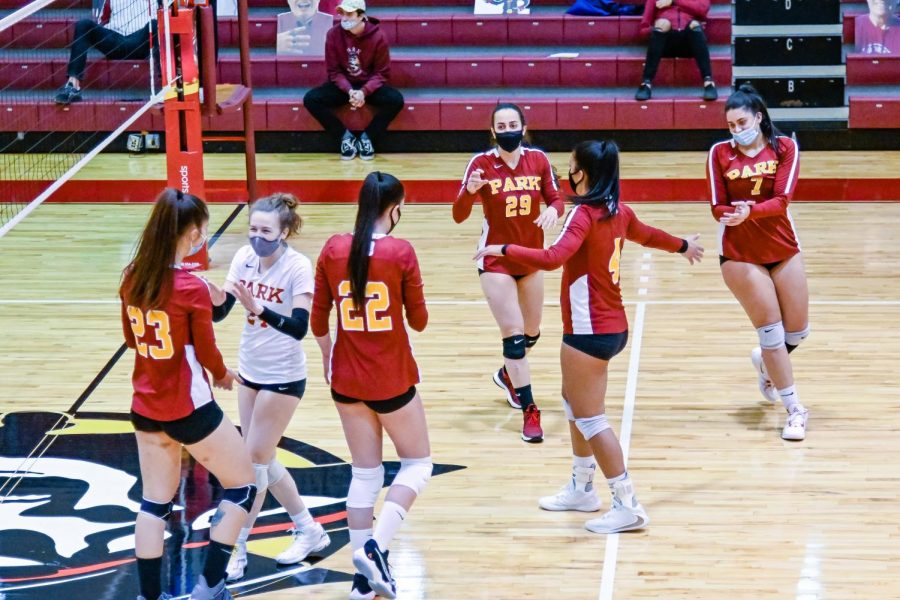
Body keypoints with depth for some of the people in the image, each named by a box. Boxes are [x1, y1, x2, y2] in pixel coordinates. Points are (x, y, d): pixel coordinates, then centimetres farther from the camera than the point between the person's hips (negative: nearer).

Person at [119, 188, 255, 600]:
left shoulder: (132, 279, -4)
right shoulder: (191, 289, -21)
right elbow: (206, 351, -10)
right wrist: (223, 374, 10)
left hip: (145, 407, 6)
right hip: (189, 409, -6)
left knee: (154, 503, 15)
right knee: (242, 485, 12)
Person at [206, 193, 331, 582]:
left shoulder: (298, 267, -20)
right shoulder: (245, 258, -4)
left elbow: (299, 327, -29)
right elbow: (220, 313, -7)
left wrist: (258, 308, -42)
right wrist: (216, 299, -29)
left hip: (283, 378, -7)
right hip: (250, 372, 7)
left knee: (255, 459, -4)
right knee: (263, 459, 14)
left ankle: (237, 550, 4)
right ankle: (309, 531, 30)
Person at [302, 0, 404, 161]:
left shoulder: (377, 36, -14)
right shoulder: (334, 34, -12)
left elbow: (382, 72, -9)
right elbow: (334, 71, -6)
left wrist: (364, 92, -26)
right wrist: (349, 91, -24)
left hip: (370, 86, -1)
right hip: (343, 85, 1)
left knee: (396, 100, -29)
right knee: (311, 99, -23)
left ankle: (368, 137, -8)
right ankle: (346, 136, -8)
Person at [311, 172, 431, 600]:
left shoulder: (333, 250, -4)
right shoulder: (400, 252, -14)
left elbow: (318, 321, 4)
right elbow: (418, 320, -5)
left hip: (347, 380, 4)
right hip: (392, 380, -4)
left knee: (365, 474, 14)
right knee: (417, 464, 13)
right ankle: (375, 546, -7)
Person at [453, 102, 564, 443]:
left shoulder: (538, 159, -5)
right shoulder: (482, 163, -13)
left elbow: (555, 198, 1)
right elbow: (459, 216, -15)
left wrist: (553, 210, -23)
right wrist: (470, 191, -36)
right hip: (495, 262, -4)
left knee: (532, 333, 16)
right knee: (513, 335, -9)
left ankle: (508, 375, 46)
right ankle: (529, 412, -4)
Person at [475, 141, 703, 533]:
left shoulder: (584, 214, -18)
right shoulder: (618, 212, 7)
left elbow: (553, 258, -33)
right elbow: (649, 235, 26)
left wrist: (503, 249, -26)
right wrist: (683, 246, 46)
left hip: (589, 332, -9)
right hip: (613, 326, 9)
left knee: (589, 418, -3)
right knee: (575, 402, 24)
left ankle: (628, 507, -2)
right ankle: (582, 490, 35)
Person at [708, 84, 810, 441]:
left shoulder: (784, 147, -3)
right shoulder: (720, 153, -3)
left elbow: (782, 200, -14)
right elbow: (718, 208, -4)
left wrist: (750, 211, -31)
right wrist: (736, 214, -25)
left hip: (783, 250, 2)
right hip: (740, 254, -2)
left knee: (798, 331, 9)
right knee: (772, 331, -5)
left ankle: (765, 362, 42)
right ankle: (795, 410, 6)